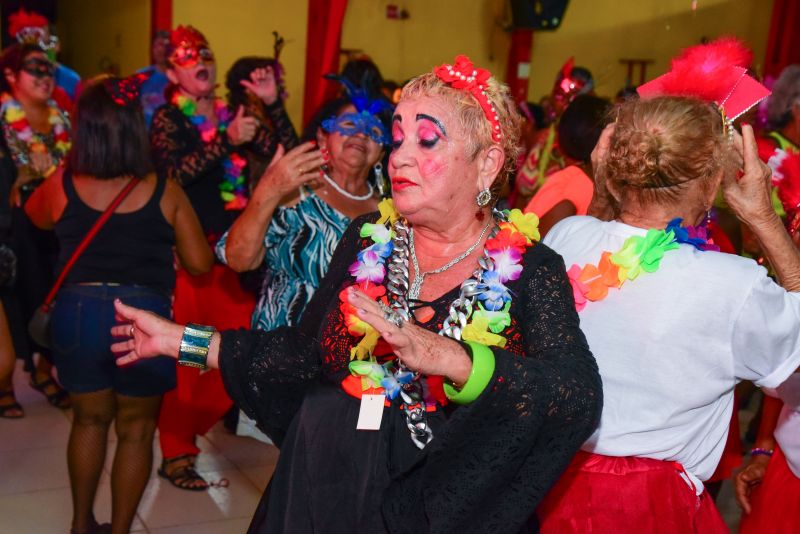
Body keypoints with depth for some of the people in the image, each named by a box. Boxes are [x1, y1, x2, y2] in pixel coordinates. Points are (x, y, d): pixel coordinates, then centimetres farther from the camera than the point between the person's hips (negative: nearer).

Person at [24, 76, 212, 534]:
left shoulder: (63, 186, -2)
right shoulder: (165, 191, -6)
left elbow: (35, 216, 22)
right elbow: (200, 262, -1)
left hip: (78, 313, 2)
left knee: (90, 419, 23)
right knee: (136, 430, 15)